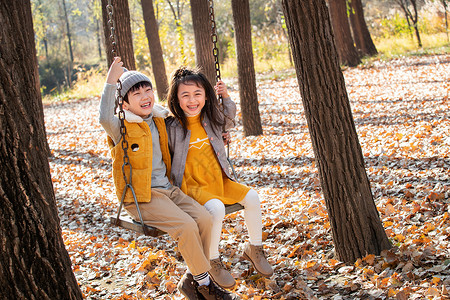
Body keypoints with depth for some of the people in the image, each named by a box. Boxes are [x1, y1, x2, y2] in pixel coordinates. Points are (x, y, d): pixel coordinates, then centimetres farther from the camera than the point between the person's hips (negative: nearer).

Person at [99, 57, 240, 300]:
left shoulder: (159, 120, 12)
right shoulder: (122, 127, -10)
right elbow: (105, 118, -35)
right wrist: (111, 82, -43)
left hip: (166, 188, 7)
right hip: (140, 197, -7)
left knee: (203, 218, -12)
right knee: (186, 226, -22)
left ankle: (191, 280, 2)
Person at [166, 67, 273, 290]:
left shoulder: (210, 119, 4)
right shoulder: (172, 127, -12)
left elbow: (228, 121, 27)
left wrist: (226, 98, 12)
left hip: (219, 181, 6)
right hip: (192, 187, -6)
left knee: (251, 197, -11)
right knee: (216, 208, -33)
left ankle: (254, 248, 11)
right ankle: (213, 262, -12)